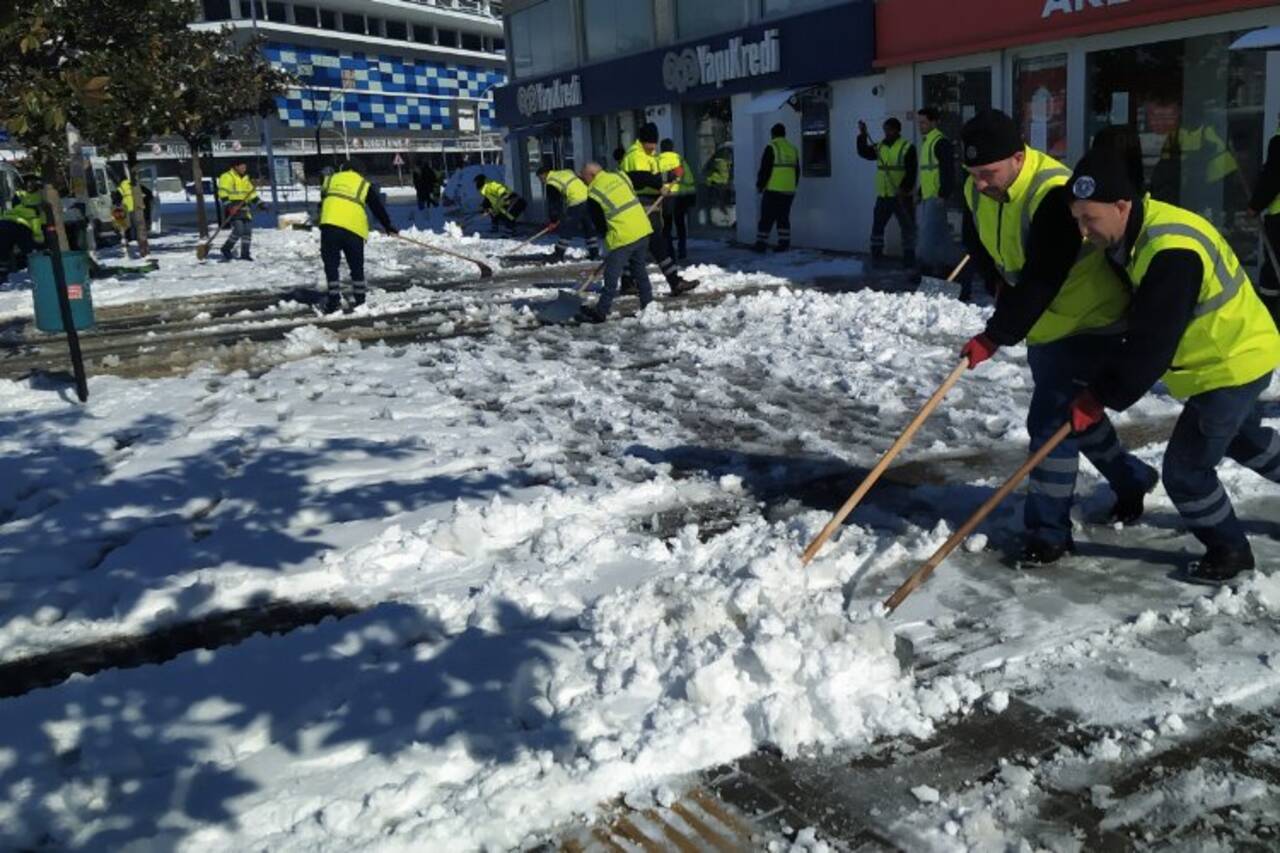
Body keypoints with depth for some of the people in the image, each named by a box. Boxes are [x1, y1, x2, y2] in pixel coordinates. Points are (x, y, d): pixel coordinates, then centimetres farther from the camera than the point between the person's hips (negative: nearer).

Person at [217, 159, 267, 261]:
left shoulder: (245, 178, 19)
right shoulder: (226, 177, -4)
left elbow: (251, 193, 22)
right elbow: (223, 193, -12)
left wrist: (260, 203, 10)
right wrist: (228, 205, -23)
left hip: (243, 208, 7)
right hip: (233, 208, -7)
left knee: (247, 230, 2)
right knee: (238, 230, -18)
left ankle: (245, 254, 9)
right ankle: (226, 249, -1)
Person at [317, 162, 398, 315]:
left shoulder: (329, 180, 23)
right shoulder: (364, 184, 16)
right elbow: (378, 208, 16)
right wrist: (388, 226, 25)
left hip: (329, 223, 1)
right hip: (354, 227, -1)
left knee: (330, 264, 7)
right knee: (356, 265, 14)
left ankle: (333, 300, 4)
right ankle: (359, 298, 21)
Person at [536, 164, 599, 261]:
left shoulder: (551, 183, 1)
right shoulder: (565, 172, 23)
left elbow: (553, 202, 1)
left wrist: (553, 219, 8)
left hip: (577, 203, -8)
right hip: (588, 198, 8)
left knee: (565, 228, 1)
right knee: (589, 227, 17)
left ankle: (559, 254, 4)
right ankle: (594, 252, 21)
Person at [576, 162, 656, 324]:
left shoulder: (593, 194, -6)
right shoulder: (620, 176, 7)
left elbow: (599, 223, 1)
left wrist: (607, 235, 16)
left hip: (623, 237, -6)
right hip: (643, 229, 6)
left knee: (612, 275, 0)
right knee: (639, 269, 20)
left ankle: (600, 312, 5)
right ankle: (648, 304, 25)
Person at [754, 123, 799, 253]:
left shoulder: (771, 148, -8)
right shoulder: (793, 149, 12)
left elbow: (764, 169, -11)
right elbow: (797, 172, 17)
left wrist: (759, 185, 0)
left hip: (773, 190, -6)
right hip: (789, 191, 6)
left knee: (766, 218, -1)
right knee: (783, 218, 12)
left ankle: (761, 244, -1)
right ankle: (784, 244, 8)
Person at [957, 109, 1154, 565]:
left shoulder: (1054, 194, -32)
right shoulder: (977, 190, -6)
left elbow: (1041, 281, -35)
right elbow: (979, 245, 13)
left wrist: (997, 336, -33)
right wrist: (1002, 282, -2)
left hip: (1088, 323, -9)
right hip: (1044, 323, 9)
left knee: (1051, 422, -11)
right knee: (1073, 413, 21)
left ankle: (1049, 532, 2)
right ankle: (1132, 479, 45)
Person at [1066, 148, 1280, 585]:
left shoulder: (1171, 253, -34)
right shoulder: (1133, 237, -4)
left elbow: (1152, 346, -33)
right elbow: (1141, 324, 7)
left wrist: (1101, 397, -27)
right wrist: (1103, 381, -1)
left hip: (1232, 363, -10)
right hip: (1233, 353, 10)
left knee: (1185, 469, -3)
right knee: (1244, 438, 30)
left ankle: (1229, 551, 19)